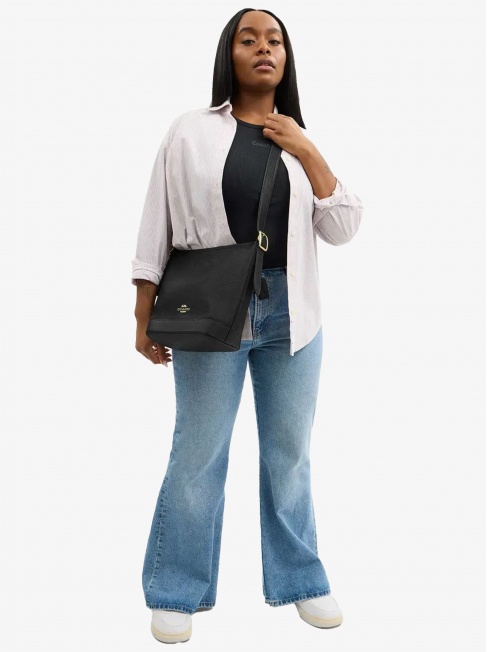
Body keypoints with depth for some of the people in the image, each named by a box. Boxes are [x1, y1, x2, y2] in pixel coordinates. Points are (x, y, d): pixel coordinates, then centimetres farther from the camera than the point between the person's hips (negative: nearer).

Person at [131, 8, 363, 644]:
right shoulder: (190, 130, 4)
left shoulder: (300, 140, 12)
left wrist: (309, 154, -4)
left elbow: (342, 229, 5)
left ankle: (300, 580, 26)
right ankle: (175, 592, 19)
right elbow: (156, 227, 3)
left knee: (289, 450, 10)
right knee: (198, 453, 2)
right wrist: (145, 316, 0)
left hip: (291, 314, 3)